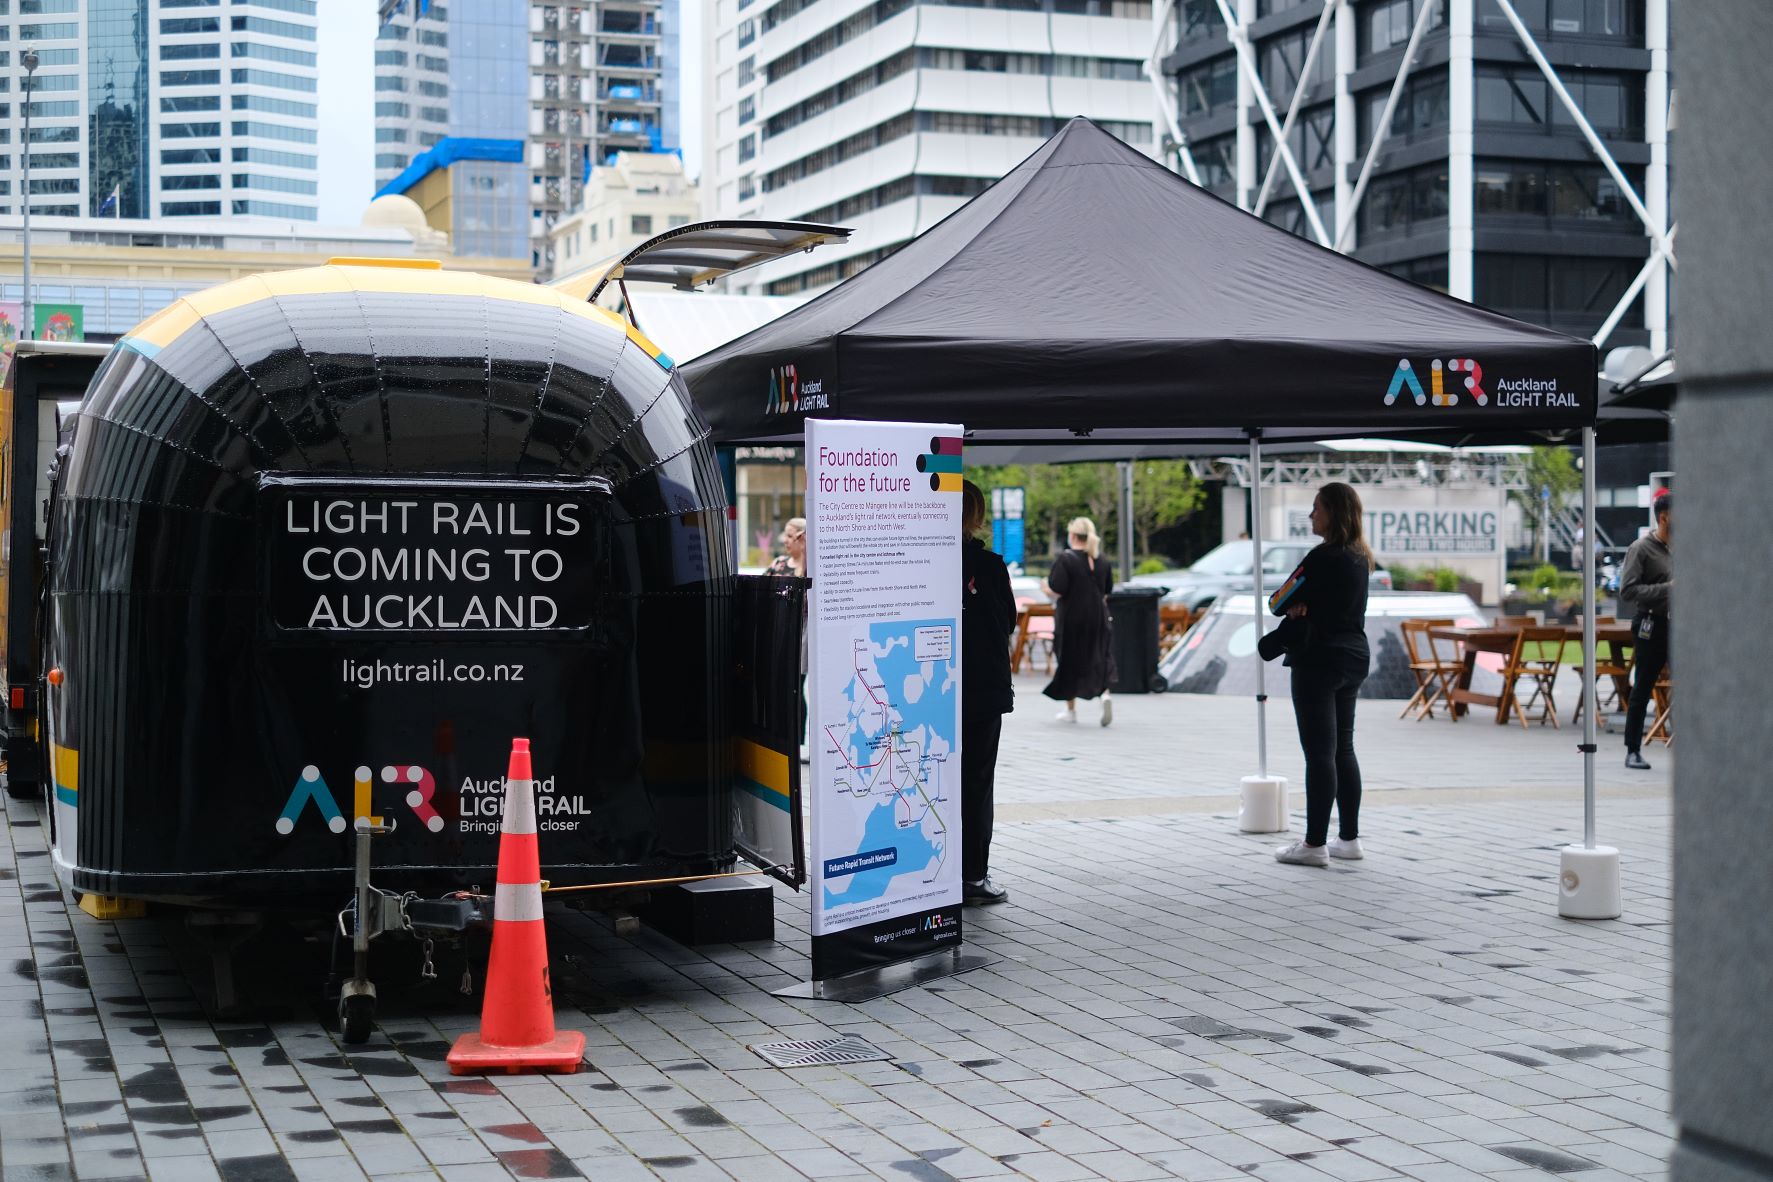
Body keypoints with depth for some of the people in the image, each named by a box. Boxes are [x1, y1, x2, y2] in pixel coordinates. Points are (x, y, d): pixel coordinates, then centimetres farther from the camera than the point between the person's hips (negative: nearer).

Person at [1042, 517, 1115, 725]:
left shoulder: (1066, 560, -15)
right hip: (1097, 619, 4)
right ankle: (1104, 694, -16)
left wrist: (1045, 586, 2)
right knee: (1096, 660, 11)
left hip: (1070, 620, -4)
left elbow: (1056, 591, -19)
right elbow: (1107, 592, 9)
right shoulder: (1100, 560, 2)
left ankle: (1070, 710, 17)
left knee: (1069, 662, 10)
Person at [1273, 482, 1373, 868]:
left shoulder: (1323, 558, -17)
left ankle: (1315, 844, -4)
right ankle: (1349, 838, 18)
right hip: (1353, 658, 9)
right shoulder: (1360, 558, 10)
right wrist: (1303, 606, -5)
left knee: (1319, 753, -6)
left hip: (1318, 661, -9)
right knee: (1343, 749, 14)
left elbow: (1278, 602, -12)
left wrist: (1293, 605, 8)